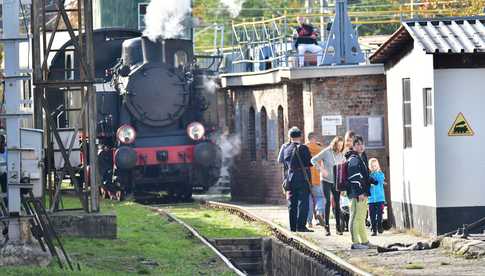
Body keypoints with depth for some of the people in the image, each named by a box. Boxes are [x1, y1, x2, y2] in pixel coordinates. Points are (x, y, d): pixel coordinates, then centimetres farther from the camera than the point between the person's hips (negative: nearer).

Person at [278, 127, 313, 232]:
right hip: (302, 178, -5)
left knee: (292, 203, 11)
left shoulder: (285, 148, 3)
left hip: (290, 179, 5)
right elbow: (310, 163, -8)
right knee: (303, 202, -2)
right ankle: (300, 226, -8)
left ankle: (292, 226, 11)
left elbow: (280, 160, 16)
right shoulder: (303, 148, -11)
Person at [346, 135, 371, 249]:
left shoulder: (359, 158, 21)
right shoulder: (354, 159, -12)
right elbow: (354, 178, -20)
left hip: (361, 193, 11)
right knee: (357, 217, -10)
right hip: (357, 193, -11)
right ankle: (355, 243, -11)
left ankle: (365, 241, 24)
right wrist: (360, 193, -24)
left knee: (361, 218, 16)